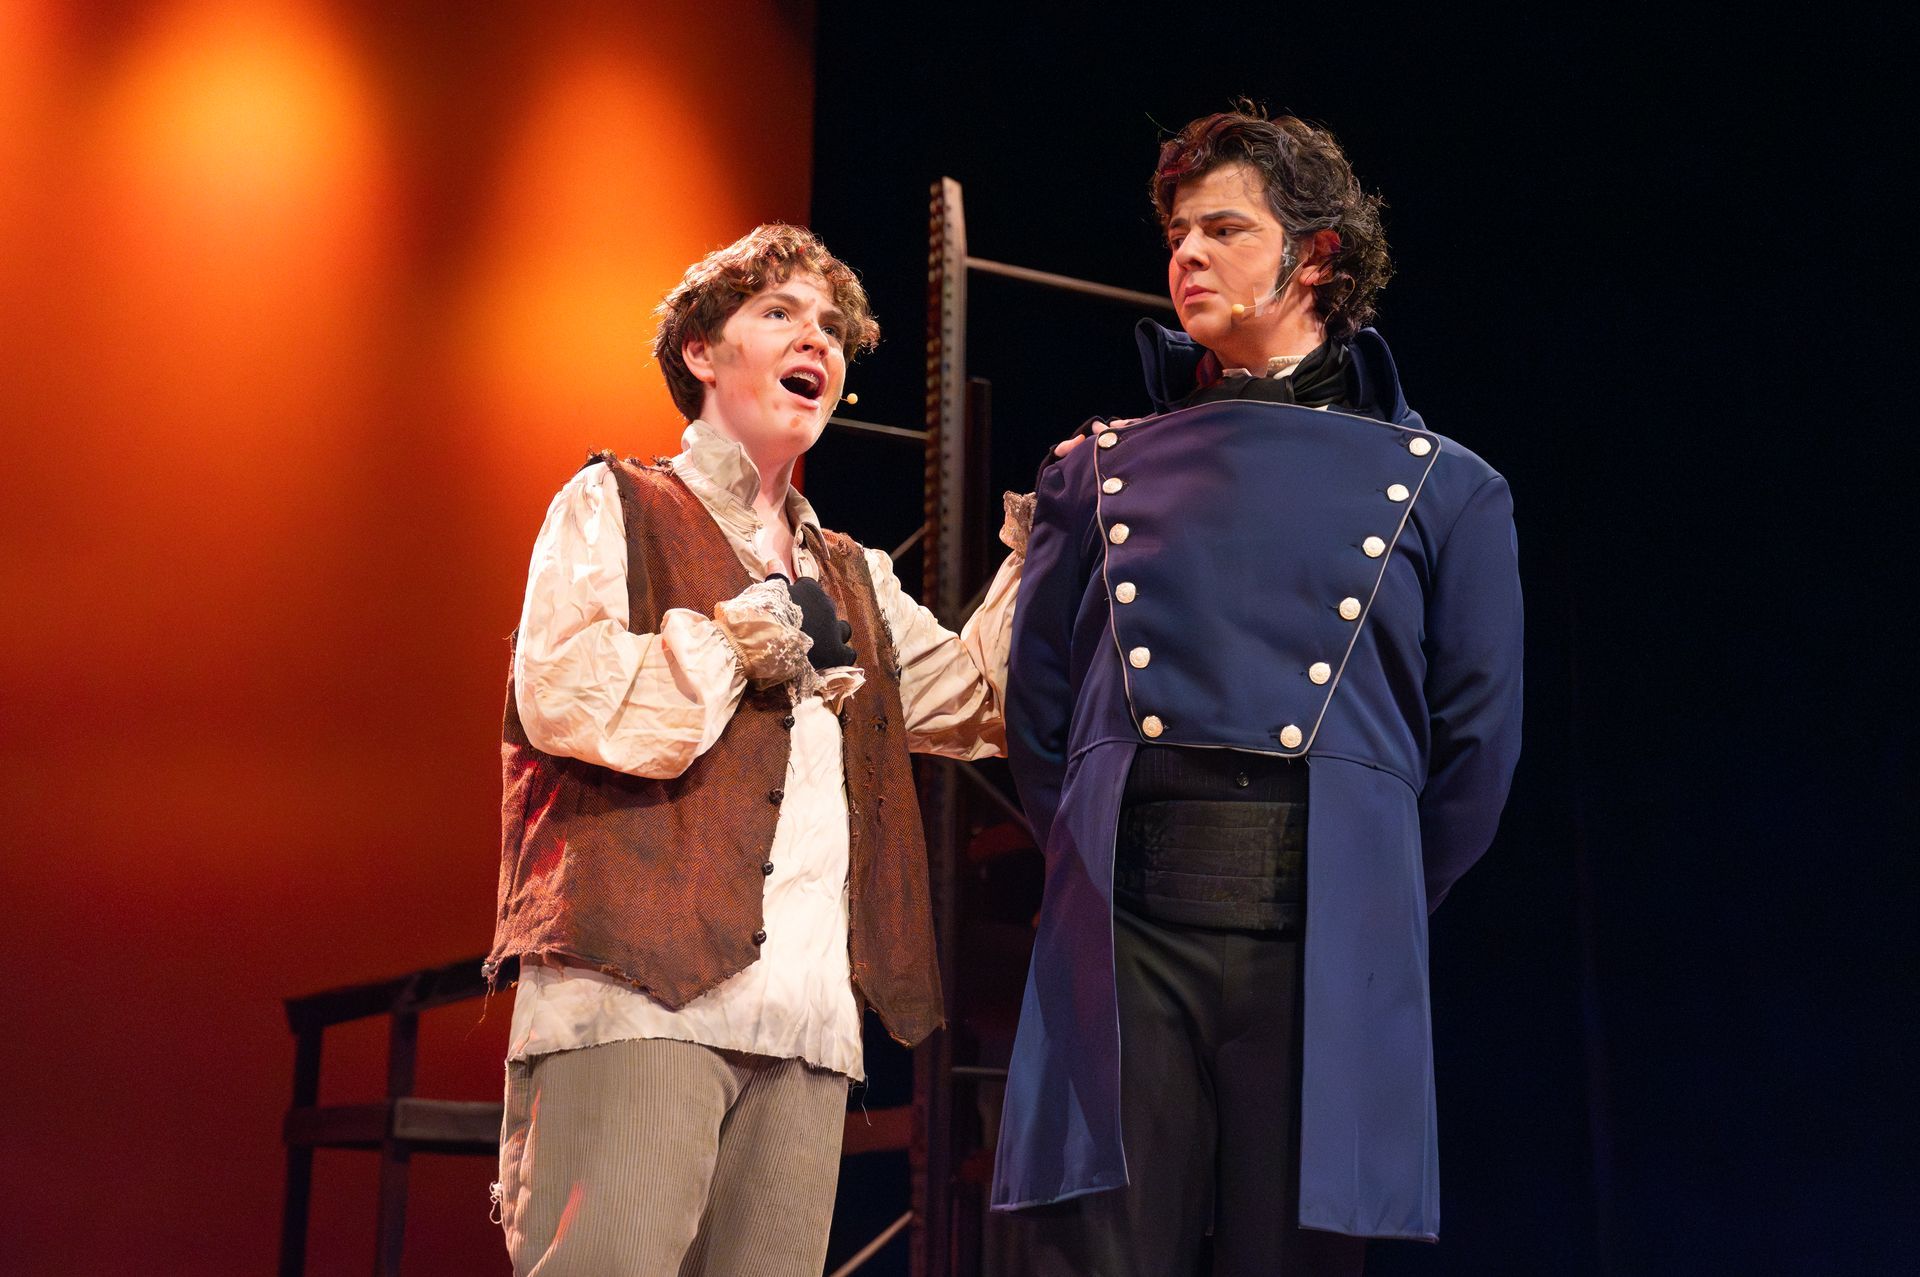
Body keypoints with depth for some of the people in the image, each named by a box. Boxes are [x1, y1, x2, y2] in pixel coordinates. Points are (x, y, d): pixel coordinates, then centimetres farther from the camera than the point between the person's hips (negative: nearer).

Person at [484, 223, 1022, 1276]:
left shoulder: (851, 576, 28)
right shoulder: (615, 507, 10)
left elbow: (973, 700, 18)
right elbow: (562, 697, -7)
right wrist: (755, 632, 0)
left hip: (807, 1024, 6)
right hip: (639, 991, -5)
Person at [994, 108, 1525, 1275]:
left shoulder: (1442, 490, 10)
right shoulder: (1101, 472, 16)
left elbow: (1476, 743, 10)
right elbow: (1038, 710, 17)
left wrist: (1376, 907, 9)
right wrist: (1096, 866, 11)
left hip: (1327, 950, -1)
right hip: (1123, 936, 1)